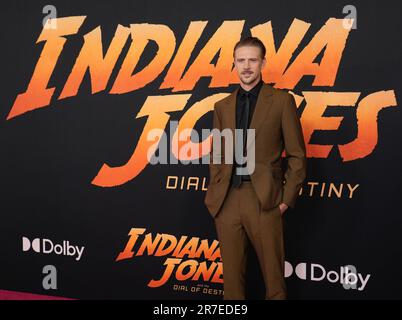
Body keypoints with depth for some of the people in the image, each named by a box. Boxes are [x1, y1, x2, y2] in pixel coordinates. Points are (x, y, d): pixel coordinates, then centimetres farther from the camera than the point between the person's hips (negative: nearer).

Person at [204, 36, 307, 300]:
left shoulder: (281, 100, 2)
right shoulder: (222, 106, 14)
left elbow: (297, 155, 0)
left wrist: (287, 198, -5)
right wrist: (215, 193, 6)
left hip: (264, 199, -3)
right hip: (227, 200, 4)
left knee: (273, 274, 4)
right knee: (231, 274, 11)